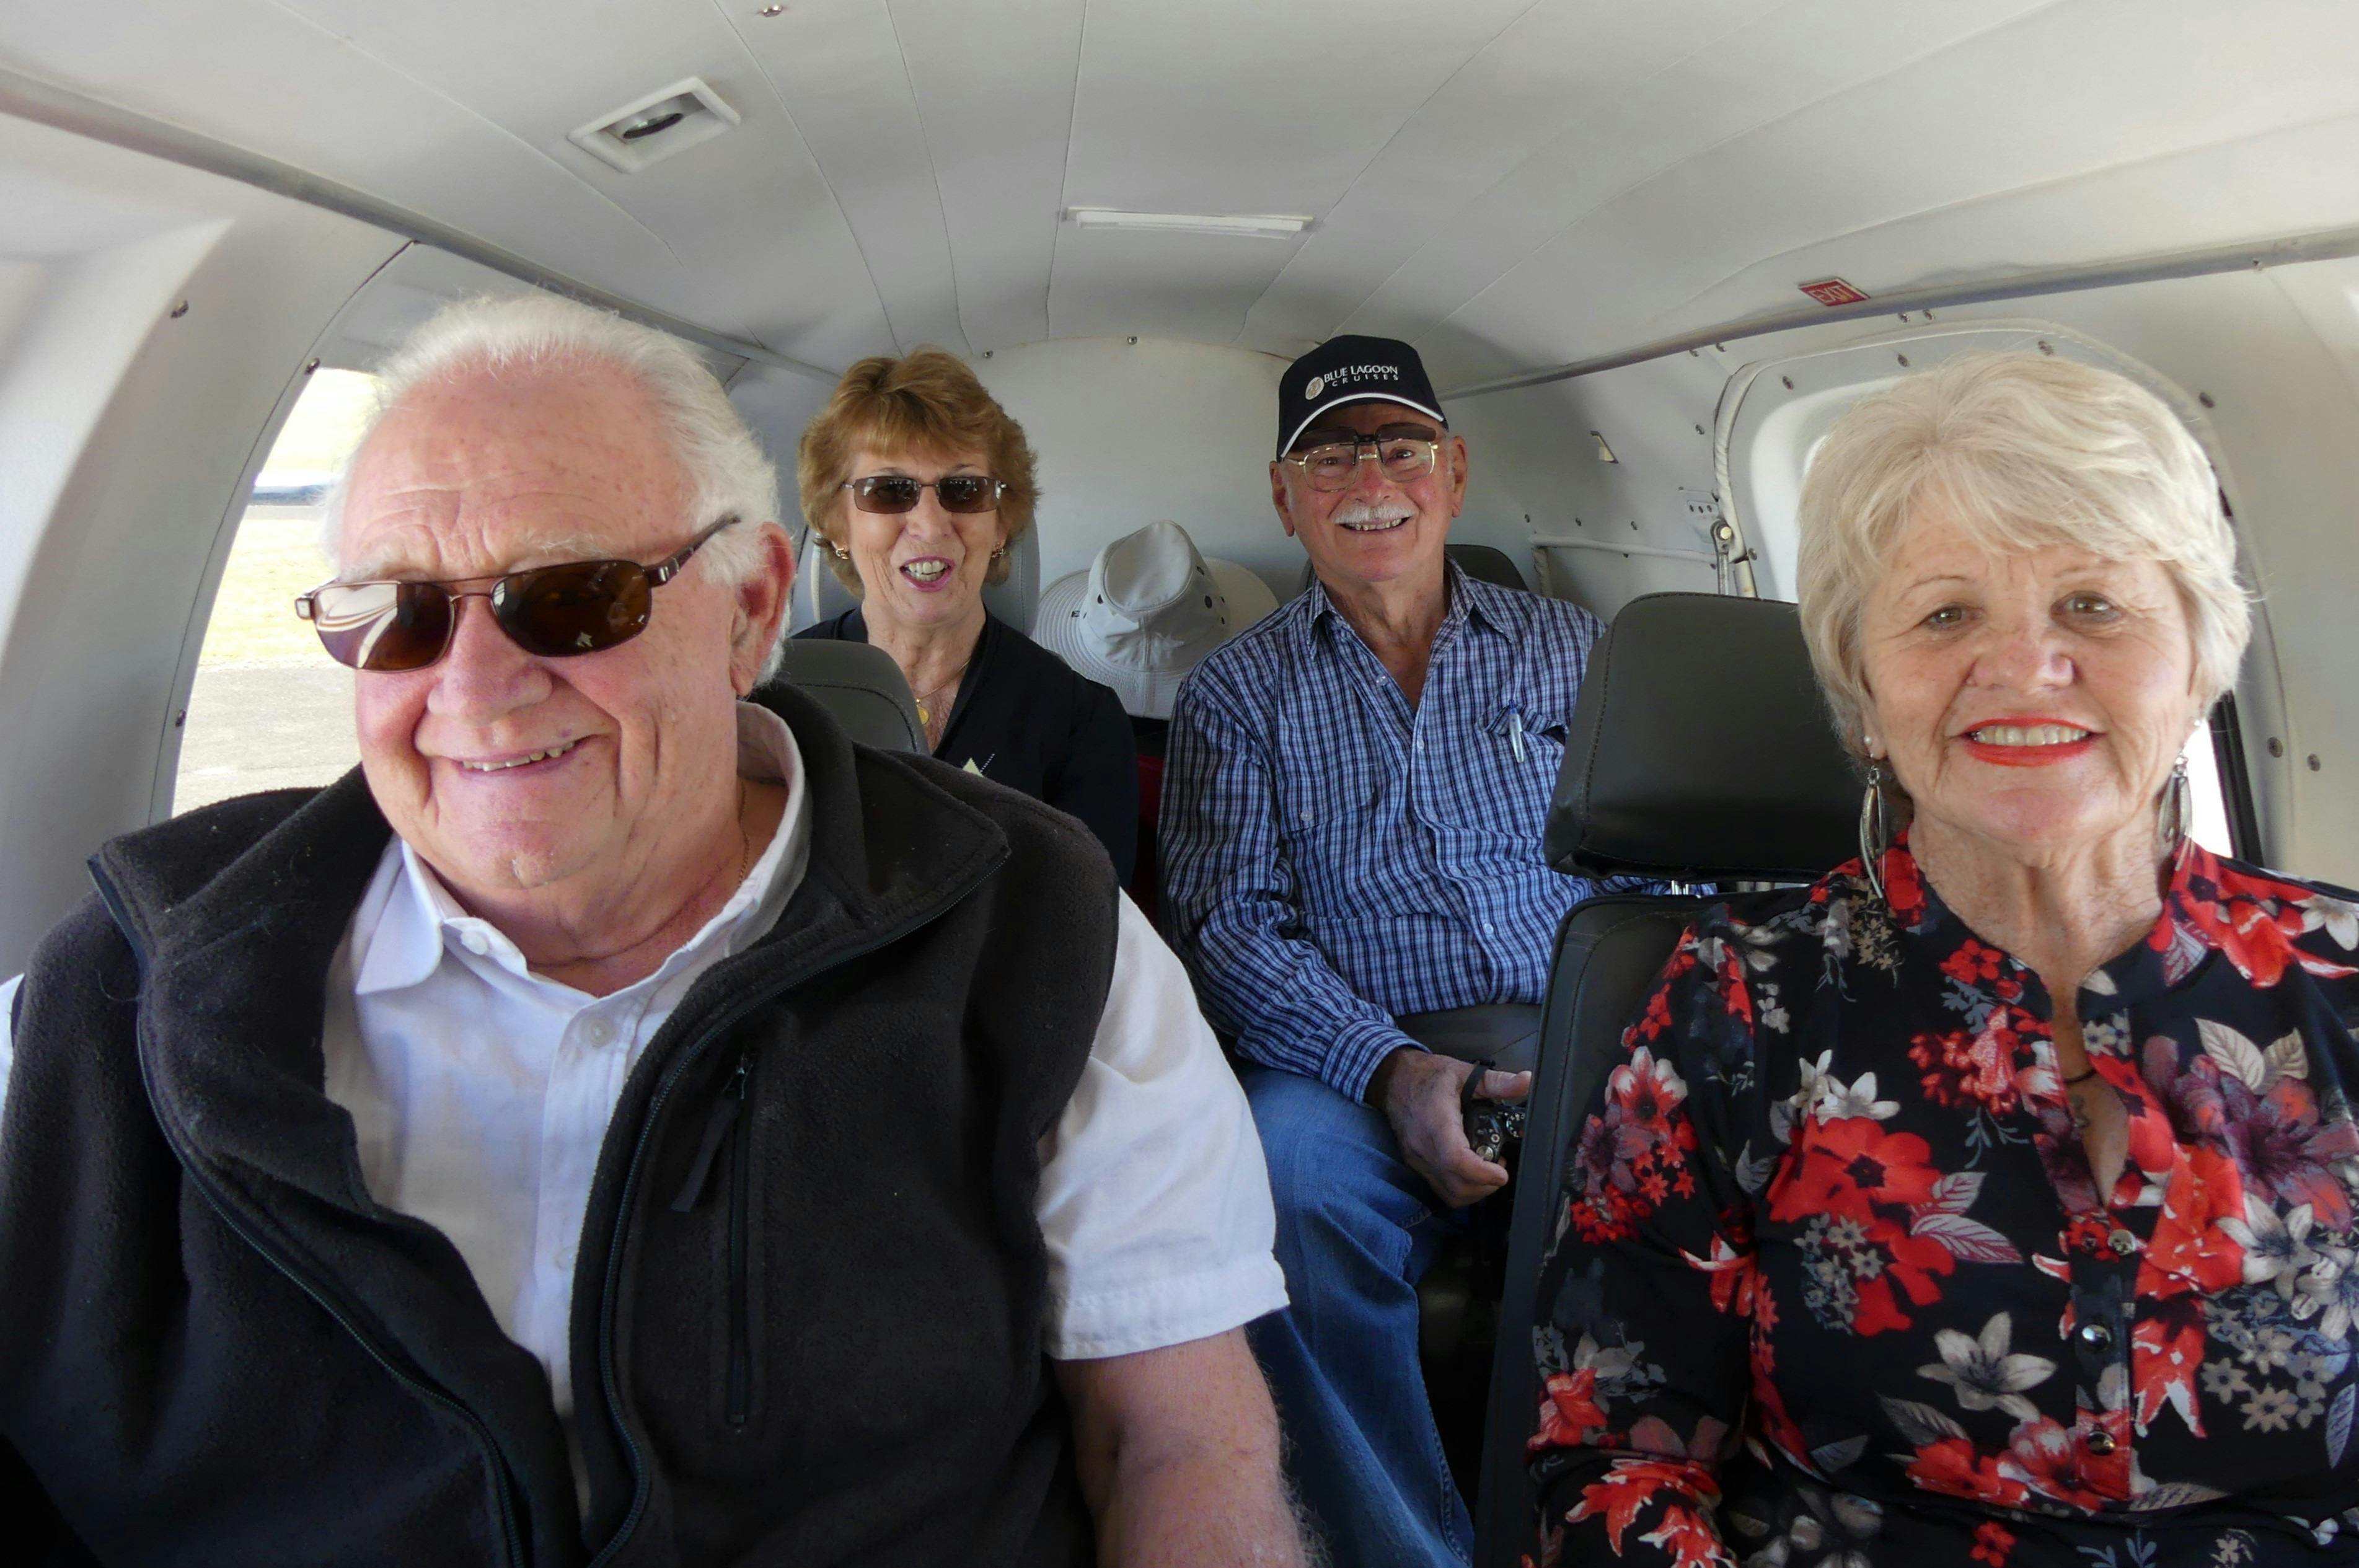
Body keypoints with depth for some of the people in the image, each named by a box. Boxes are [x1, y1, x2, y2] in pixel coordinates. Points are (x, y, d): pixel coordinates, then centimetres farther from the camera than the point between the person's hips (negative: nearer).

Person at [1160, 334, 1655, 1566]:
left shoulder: (1569, 648, 19)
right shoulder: (1238, 694, 13)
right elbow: (1233, 924, 1)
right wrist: (1390, 1070, -17)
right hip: (1367, 1070, -1)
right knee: (1288, 1165, -35)